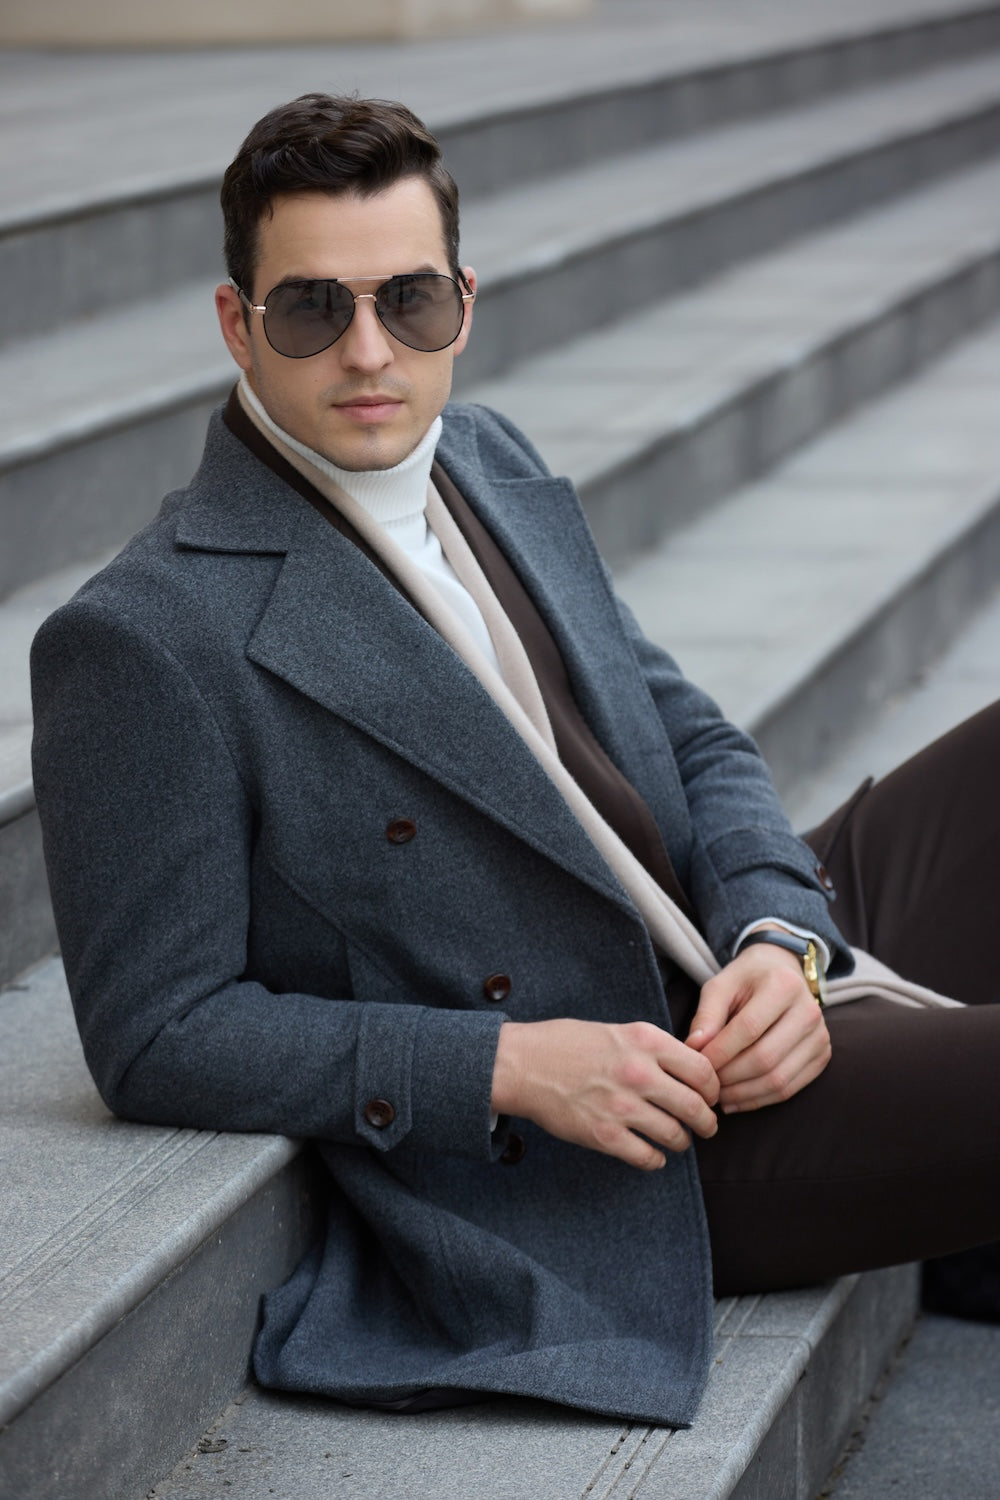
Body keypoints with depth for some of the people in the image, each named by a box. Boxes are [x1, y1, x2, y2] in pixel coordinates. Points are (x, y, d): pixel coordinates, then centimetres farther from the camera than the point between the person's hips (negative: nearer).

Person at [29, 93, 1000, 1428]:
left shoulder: (495, 465, 10)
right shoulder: (145, 642, -15)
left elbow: (690, 745, 14)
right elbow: (158, 1038, -13)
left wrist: (781, 940, -8)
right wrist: (509, 1066, -21)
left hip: (772, 962, 9)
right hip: (631, 1165, -8)